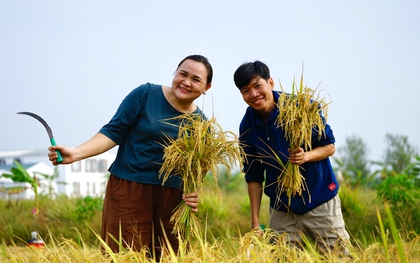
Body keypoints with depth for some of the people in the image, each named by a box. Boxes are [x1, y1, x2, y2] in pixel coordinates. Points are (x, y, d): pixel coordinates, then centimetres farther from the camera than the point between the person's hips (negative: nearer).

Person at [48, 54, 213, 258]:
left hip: (170, 198, 3)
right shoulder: (145, 94, -3)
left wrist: (193, 195, -9)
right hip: (129, 189, -3)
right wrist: (76, 153, -17)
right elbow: (114, 131, -5)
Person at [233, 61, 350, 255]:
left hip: (320, 201, -2)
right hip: (282, 209, 3)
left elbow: (329, 146, -4)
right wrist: (255, 221, -1)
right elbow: (254, 176, 3)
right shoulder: (248, 126, -4)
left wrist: (307, 156, -25)